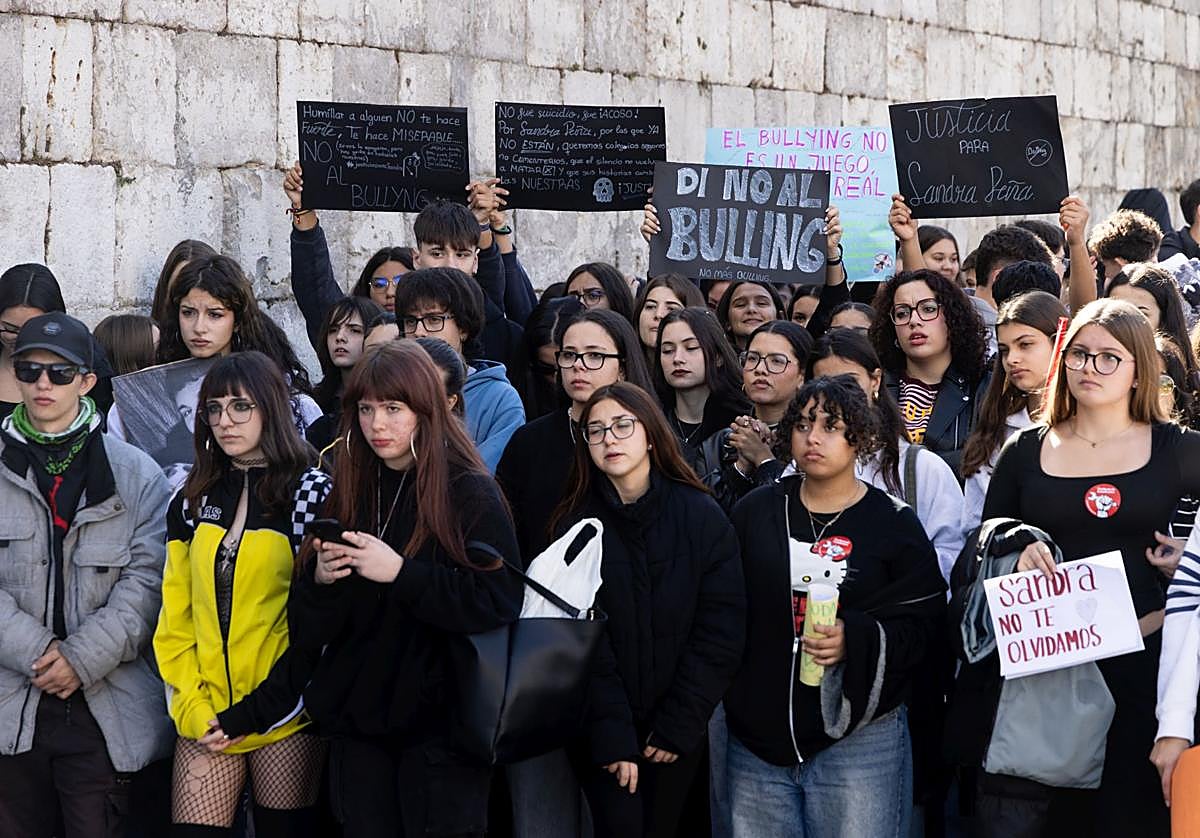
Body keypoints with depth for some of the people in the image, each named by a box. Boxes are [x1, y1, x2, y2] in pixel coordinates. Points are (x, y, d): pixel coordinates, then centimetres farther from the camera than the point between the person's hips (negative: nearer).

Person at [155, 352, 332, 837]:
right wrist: (191, 706, -4)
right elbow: (175, 613, 9)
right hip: (203, 720, 3)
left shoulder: (310, 494, -5)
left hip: (282, 720, -3)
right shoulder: (194, 500, 9)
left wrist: (254, 712, -11)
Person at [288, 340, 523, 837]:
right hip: (356, 721, 5)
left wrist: (400, 572, -22)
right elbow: (307, 633, 8)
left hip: (439, 720, -4)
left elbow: (500, 601, -19)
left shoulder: (470, 493, -7)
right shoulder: (347, 493, 7)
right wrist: (320, 580, -13)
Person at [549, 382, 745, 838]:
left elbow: (719, 633, -6)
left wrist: (678, 727, -10)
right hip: (597, 727, -1)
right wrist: (611, 736, -15)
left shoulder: (702, 517, -4)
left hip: (677, 730, 1)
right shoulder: (576, 522, -4)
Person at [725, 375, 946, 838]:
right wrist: (726, 695, 4)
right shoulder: (756, 511, 8)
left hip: (859, 738, -2)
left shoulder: (893, 524, 1)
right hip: (757, 735, 3)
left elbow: (921, 623, -4)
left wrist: (855, 640, -21)